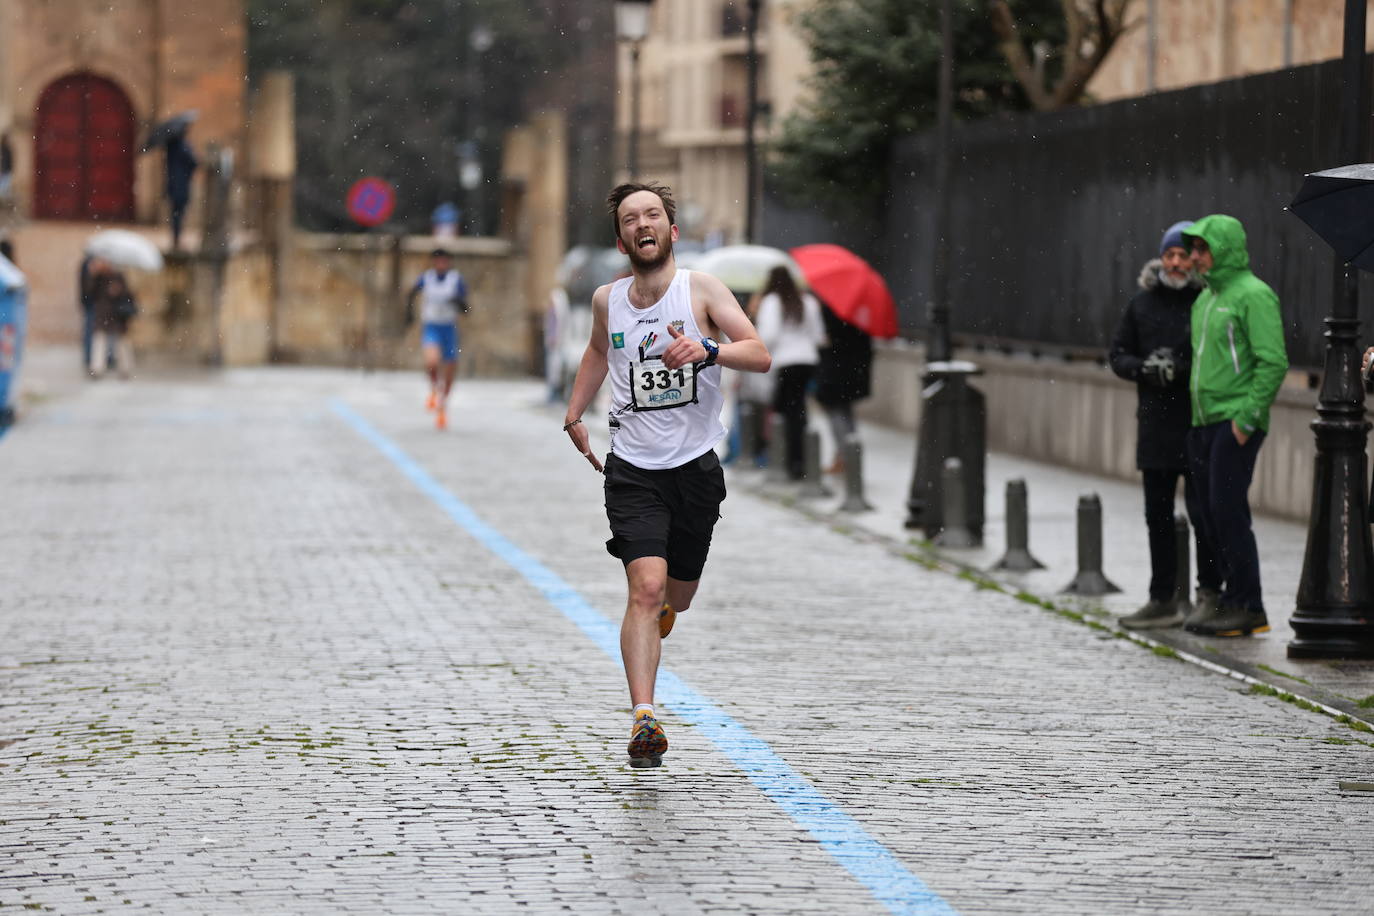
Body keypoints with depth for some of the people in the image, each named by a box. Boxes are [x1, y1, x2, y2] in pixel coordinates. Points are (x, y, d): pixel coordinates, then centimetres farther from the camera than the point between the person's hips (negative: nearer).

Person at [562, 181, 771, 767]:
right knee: (646, 588, -19)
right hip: (632, 470, 0)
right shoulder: (608, 300, 3)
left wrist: (707, 349, -32)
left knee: (677, 595, 14)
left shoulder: (701, 289, -6)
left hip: (695, 466, 0)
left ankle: (661, 610, 53)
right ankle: (643, 719, -25)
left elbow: (760, 356, -15)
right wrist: (574, 414, 23)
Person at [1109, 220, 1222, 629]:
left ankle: (1209, 594, 7)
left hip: (1198, 426, -6)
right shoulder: (1142, 303, 10)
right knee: (1158, 516, 11)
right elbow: (1118, 354, 12)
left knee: (1202, 511, -5)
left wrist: (1183, 367, -20)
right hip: (1155, 426, 6)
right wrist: (1144, 368, -8)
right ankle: (1162, 600, 19)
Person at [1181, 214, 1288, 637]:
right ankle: (1232, 600, 13)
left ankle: (1247, 606, -8)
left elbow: (1273, 362, -15)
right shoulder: (1205, 298, 18)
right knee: (1211, 516, 7)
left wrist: (1246, 419, -19)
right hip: (1204, 423, 9)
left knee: (1227, 510, -12)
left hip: (1236, 423, -9)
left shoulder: (1253, 294, -9)